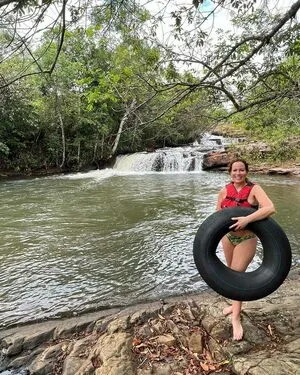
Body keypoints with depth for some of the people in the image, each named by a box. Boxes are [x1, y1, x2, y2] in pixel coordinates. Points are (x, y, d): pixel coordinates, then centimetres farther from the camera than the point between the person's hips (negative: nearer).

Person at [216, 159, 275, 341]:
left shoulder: (254, 189, -17)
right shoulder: (224, 191, -4)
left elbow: (270, 208, -32)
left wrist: (247, 219, -41)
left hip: (246, 239, -5)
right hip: (228, 236, 5)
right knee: (231, 273, 19)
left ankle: (236, 318, 11)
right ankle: (236, 303, 42)